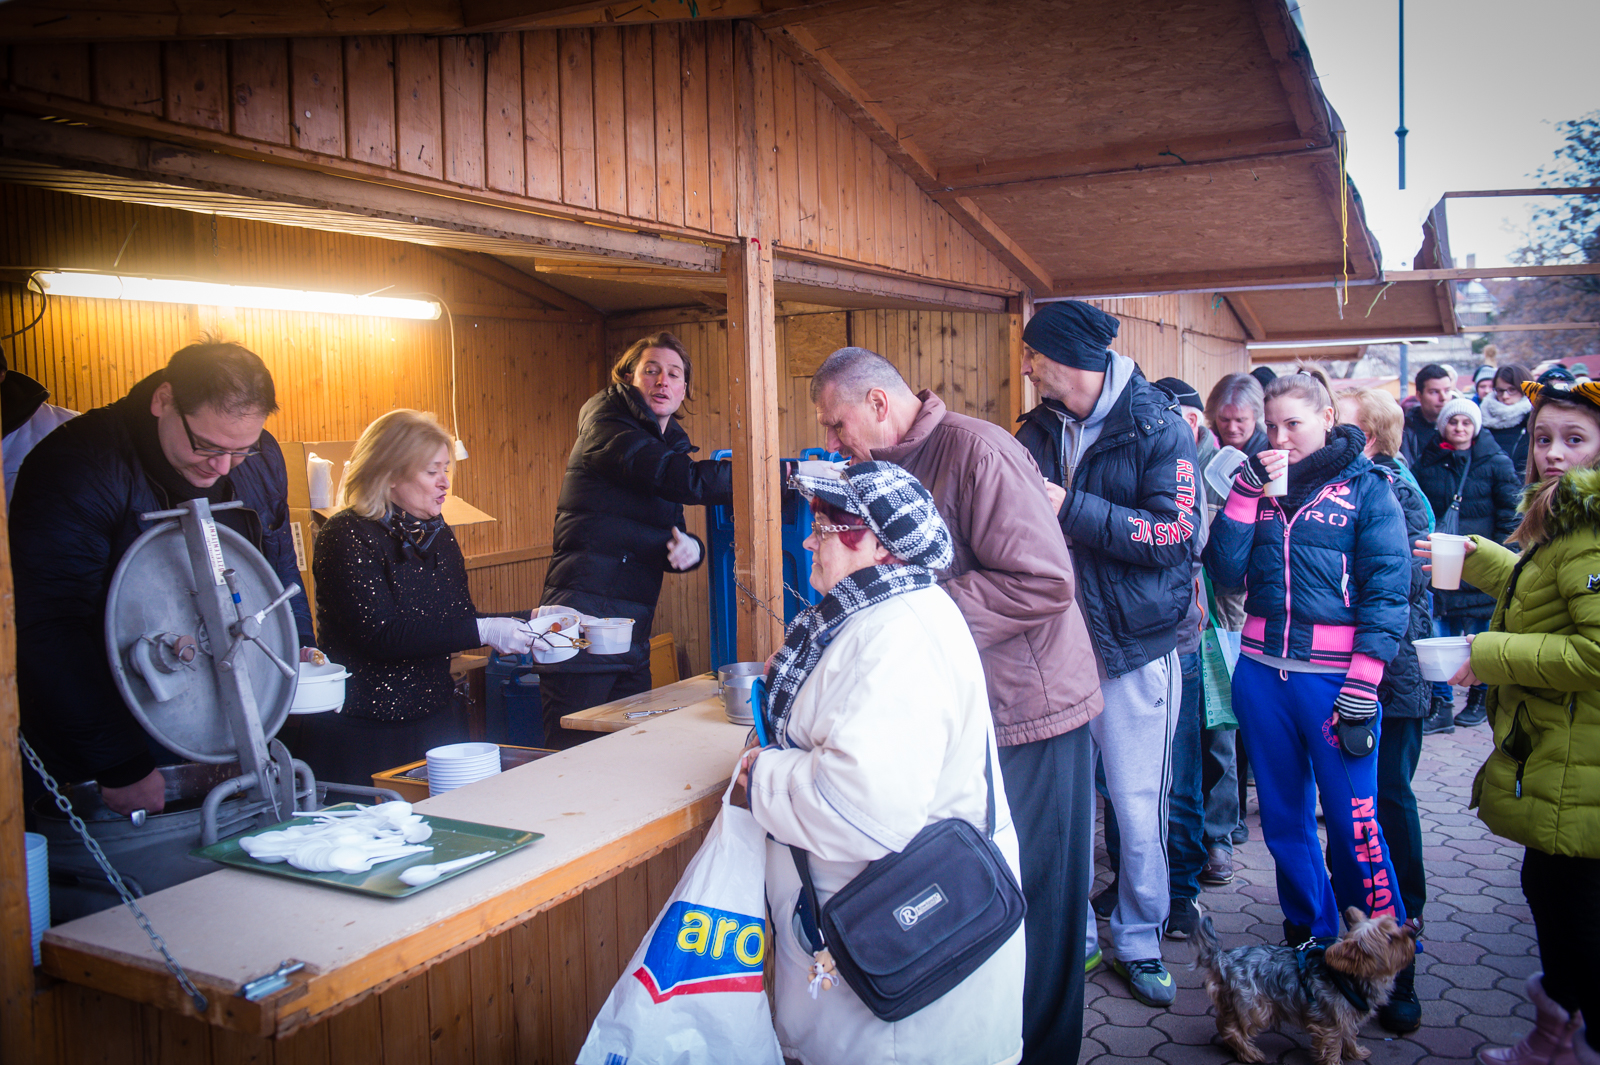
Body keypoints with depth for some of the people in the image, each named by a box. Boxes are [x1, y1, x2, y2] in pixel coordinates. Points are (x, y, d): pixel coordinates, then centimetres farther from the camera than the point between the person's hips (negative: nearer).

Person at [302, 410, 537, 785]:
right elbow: (380, 635, -23)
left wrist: (526, 623, -4)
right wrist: (482, 631, -25)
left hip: (437, 722, 7)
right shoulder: (346, 536, -12)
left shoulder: (438, 535, 11)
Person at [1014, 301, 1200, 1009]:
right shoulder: (1036, 433, 9)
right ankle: (1072, 936, 27)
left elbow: (1174, 533, -19)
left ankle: (1139, 941, 25)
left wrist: (1072, 510, -20)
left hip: (1134, 654, -4)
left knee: (1138, 810, 5)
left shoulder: (1158, 429, -8)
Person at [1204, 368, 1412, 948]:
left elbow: (1387, 591, -8)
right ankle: (1309, 938, 31)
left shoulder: (1366, 487, -1)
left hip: (1334, 678, -4)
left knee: (1353, 825, -1)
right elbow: (1226, 565, -1)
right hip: (1262, 672, 5)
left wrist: (1363, 687, -14)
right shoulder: (1261, 482, 11)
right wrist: (1248, 487, -8)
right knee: (1283, 819, 14)